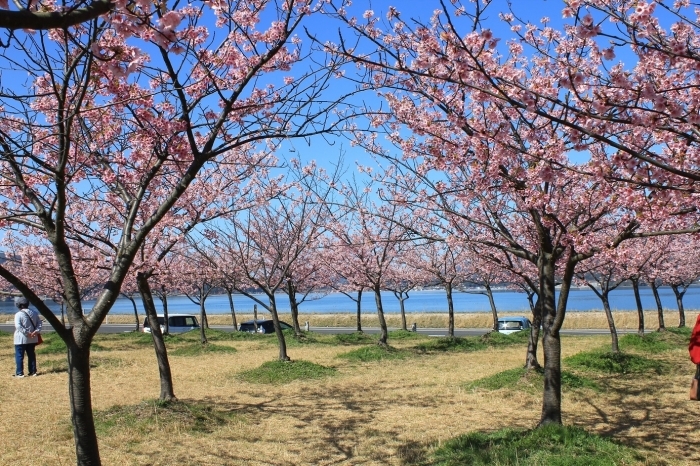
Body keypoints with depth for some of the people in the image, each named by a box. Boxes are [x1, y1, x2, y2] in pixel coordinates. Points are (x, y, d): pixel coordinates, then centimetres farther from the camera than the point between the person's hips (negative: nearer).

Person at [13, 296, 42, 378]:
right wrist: (36, 331, -8)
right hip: (32, 339, 5)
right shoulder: (34, 313, 5)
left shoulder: (18, 314, -13)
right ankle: (33, 372, 16)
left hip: (21, 339, -5)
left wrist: (26, 333, -19)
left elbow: (18, 326, -22)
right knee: (31, 355, 13)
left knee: (19, 356, 4)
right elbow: (39, 323, 2)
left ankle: (19, 373, 5)